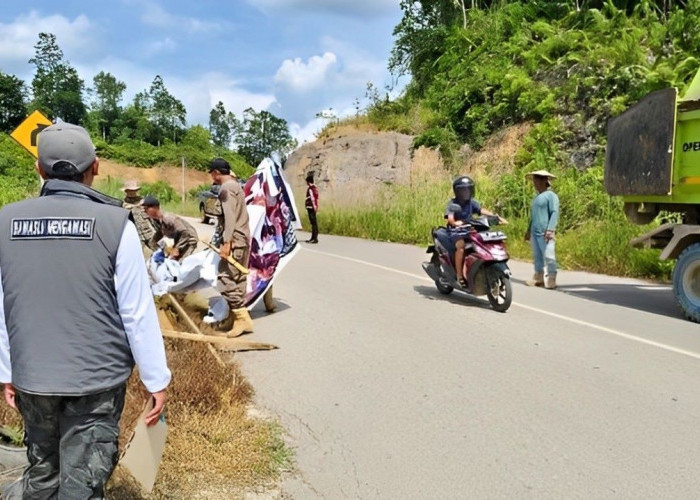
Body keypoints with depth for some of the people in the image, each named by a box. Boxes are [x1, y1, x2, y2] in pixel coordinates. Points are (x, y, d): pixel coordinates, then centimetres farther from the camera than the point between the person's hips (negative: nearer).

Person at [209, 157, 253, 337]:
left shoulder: (226, 188, -11)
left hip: (234, 240, -10)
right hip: (242, 239, 10)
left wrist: (226, 242, -25)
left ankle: (242, 319, -13)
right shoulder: (235, 185, 20)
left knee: (226, 278, -12)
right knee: (237, 279, 11)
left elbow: (230, 217, -20)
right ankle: (240, 317, 14)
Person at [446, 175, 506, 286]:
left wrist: (496, 216, -22)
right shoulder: (452, 203, -2)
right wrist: (454, 222, -41)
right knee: (461, 245, -34)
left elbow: (482, 210, -6)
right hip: (455, 231, -5)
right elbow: (450, 218, -17)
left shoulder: (472, 202, 10)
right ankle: (459, 277, -31)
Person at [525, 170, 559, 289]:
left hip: (544, 233, -8)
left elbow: (554, 213, -12)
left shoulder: (551, 195, -5)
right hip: (534, 232, 9)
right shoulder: (536, 196, 21)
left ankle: (551, 280, -7)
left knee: (548, 256, -10)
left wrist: (550, 230, -21)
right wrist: (529, 230, 25)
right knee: (537, 256, 10)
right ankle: (538, 278, 15)